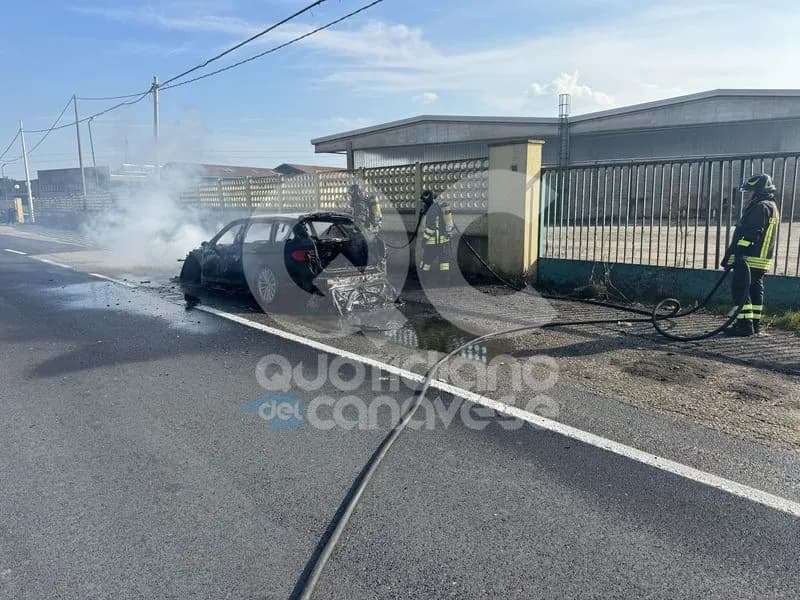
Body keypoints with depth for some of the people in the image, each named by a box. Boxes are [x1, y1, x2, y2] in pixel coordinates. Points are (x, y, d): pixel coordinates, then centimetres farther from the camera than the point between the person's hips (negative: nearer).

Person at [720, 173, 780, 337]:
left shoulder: (761, 207, -13)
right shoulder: (771, 207, 21)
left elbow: (750, 234, -22)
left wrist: (733, 254, -23)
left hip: (750, 258, -11)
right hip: (762, 259, 11)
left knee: (740, 289, -9)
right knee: (755, 289, 15)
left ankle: (745, 325, -10)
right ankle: (755, 324, 22)